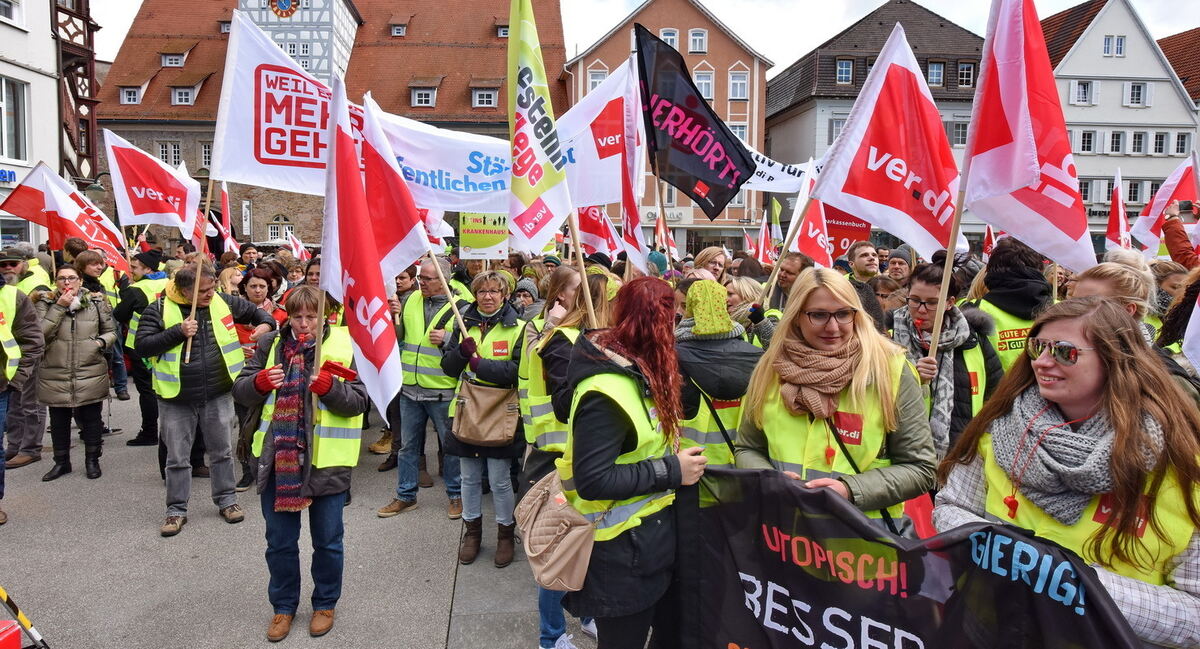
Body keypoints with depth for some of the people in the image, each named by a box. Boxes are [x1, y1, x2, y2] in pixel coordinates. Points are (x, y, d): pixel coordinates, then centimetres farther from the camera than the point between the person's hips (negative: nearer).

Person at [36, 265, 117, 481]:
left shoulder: (97, 301, 3)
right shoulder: (45, 303, 1)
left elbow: (111, 331, 11)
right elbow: (41, 333, -13)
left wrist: (102, 342, -11)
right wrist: (59, 307, -17)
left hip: (91, 373, 0)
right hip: (55, 374, 1)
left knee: (92, 419, 9)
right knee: (59, 421, 13)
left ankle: (92, 460, 24)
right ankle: (61, 462, 29)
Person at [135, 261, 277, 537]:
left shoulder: (223, 303, -1)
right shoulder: (160, 309, -8)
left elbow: (254, 310, 14)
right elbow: (141, 346, -12)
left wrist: (266, 323, -7)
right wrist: (178, 332, -21)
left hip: (218, 395, 2)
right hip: (176, 398, -2)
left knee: (222, 451, 14)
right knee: (177, 457, 9)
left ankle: (227, 500, 29)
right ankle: (176, 510, 23)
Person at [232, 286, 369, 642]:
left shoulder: (344, 346, -6)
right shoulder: (271, 344, 3)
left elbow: (360, 401, -7)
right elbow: (239, 389, 5)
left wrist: (330, 387, -25)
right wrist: (259, 382, -17)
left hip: (326, 461, -2)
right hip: (276, 459, 3)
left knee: (327, 541, 12)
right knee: (280, 541, 16)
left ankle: (325, 603, 34)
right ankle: (284, 605, 36)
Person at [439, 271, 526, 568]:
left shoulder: (517, 328, -5)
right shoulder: (462, 324, 8)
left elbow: (518, 370, -15)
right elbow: (448, 367, 5)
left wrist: (479, 364, -21)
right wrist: (462, 351, -15)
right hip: (466, 410, 4)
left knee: (500, 480, 5)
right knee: (469, 477, 15)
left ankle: (506, 534, 25)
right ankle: (472, 531, 33)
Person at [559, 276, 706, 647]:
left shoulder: (636, 369, 5)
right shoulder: (607, 390, -26)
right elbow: (592, 480, -28)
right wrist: (671, 471, -23)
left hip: (653, 533, 9)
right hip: (623, 550, -9)